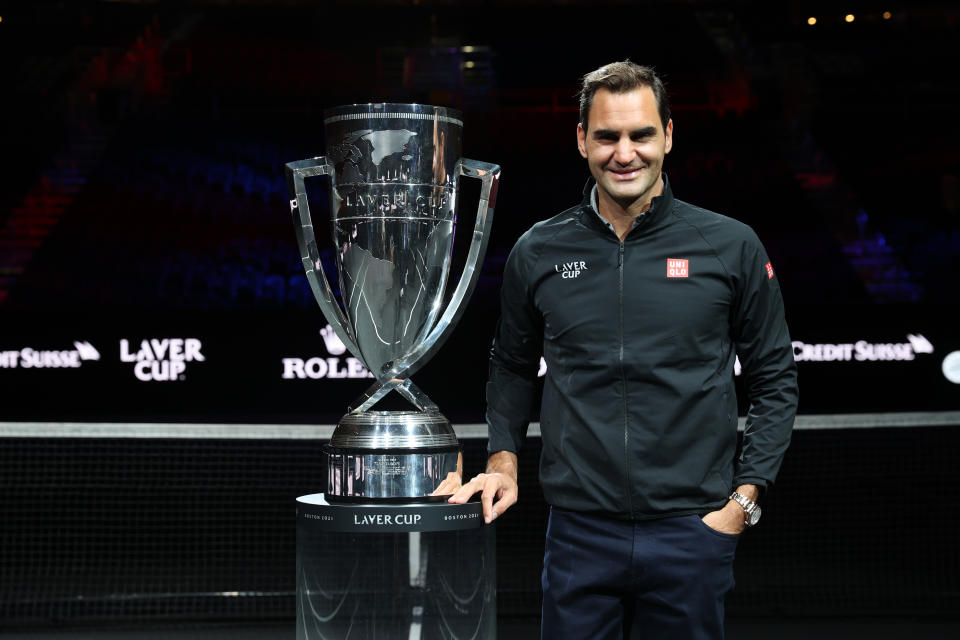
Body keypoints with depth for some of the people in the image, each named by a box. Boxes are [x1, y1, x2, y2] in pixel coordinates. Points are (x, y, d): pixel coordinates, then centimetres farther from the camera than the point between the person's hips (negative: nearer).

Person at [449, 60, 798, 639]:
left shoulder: (731, 247, -1)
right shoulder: (538, 253, 3)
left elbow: (775, 379, 5)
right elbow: (513, 368, 18)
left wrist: (744, 498, -1)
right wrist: (503, 461, 5)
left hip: (693, 531, -1)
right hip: (579, 533, 1)